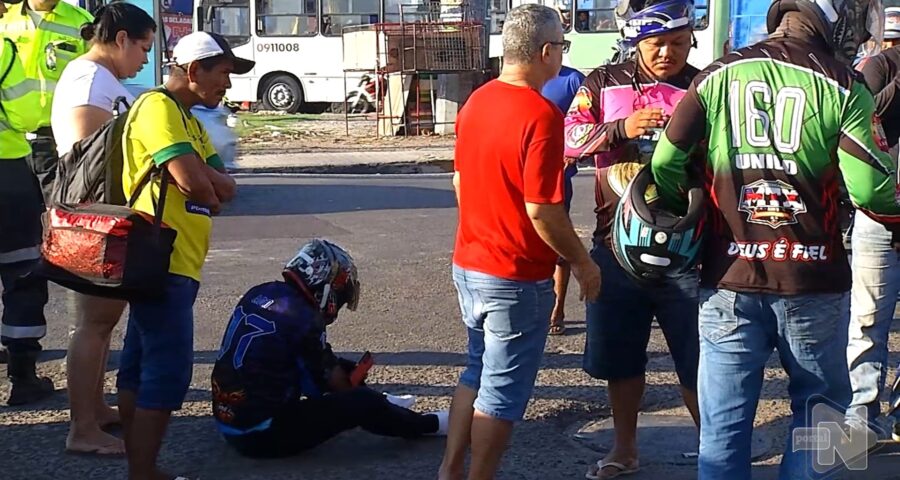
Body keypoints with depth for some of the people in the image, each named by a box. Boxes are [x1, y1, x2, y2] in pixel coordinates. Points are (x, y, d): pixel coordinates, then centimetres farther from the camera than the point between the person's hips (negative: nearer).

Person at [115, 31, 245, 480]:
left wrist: (206, 181, -11)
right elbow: (193, 181, -22)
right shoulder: (158, 107, -12)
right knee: (168, 374, -9)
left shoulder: (185, 117, 20)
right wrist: (211, 188, 0)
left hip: (171, 262, 10)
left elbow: (224, 186, 11)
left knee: (140, 367, 13)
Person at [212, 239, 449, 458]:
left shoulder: (258, 294, 3)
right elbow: (334, 381, -5)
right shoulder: (304, 320, -20)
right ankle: (429, 424, 15)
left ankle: (384, 408, 40)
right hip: (262, 436, -8)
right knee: (361, 402, -6)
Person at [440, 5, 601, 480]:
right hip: (517, 278, -8)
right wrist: (582, 262, -10)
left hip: (468, 265, 8)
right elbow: (541, 209, -23)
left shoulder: (476, 101, 4)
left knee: (476, 371, 22)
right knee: (503, 390, 5)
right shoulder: (540, 114, -21)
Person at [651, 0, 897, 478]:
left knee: (723, 424, 9)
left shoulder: (717, 76, 2)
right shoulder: (842, 86, -7)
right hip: (812, 281, -2)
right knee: (820, 407, 16)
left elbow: (666, 162, 0)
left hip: (729, 279, 2)